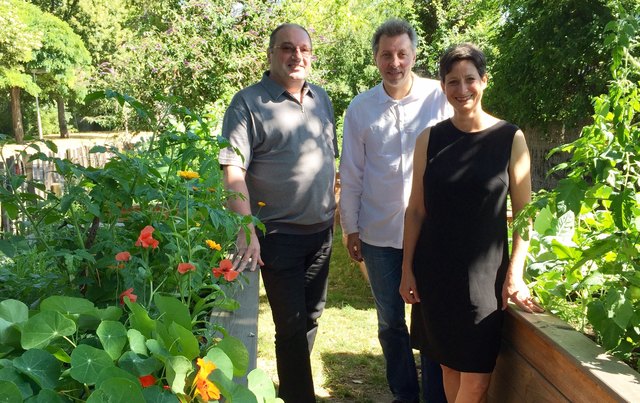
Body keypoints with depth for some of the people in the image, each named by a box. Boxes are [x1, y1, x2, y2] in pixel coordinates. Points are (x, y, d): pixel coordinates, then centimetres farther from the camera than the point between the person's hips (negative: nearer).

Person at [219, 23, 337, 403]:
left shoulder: (322, 99, 9)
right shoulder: (248, 103, -10)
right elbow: (233, 171, -18)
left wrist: (333, 209, 14)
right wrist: (247, 230, -26)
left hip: (321, 230, 6)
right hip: (279, 234, -6)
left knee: (312, 315, 18)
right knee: (292, 324, 2)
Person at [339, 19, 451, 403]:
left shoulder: (440, 97, -4)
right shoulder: (360, 108, 1)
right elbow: (351, 174, 6)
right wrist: (351, 228, 6)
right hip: (379, 233, 2)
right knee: (391, 322, 14)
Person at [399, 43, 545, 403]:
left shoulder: (510, 138, -4)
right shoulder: (430, 139, 2)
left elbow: (523, 213, -1)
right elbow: (416, 210, 5)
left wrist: (515, 273, -8)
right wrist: (407, 269, 3)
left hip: (485, 274, -1)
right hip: (436, 272, 2)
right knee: (449, 364, 12)